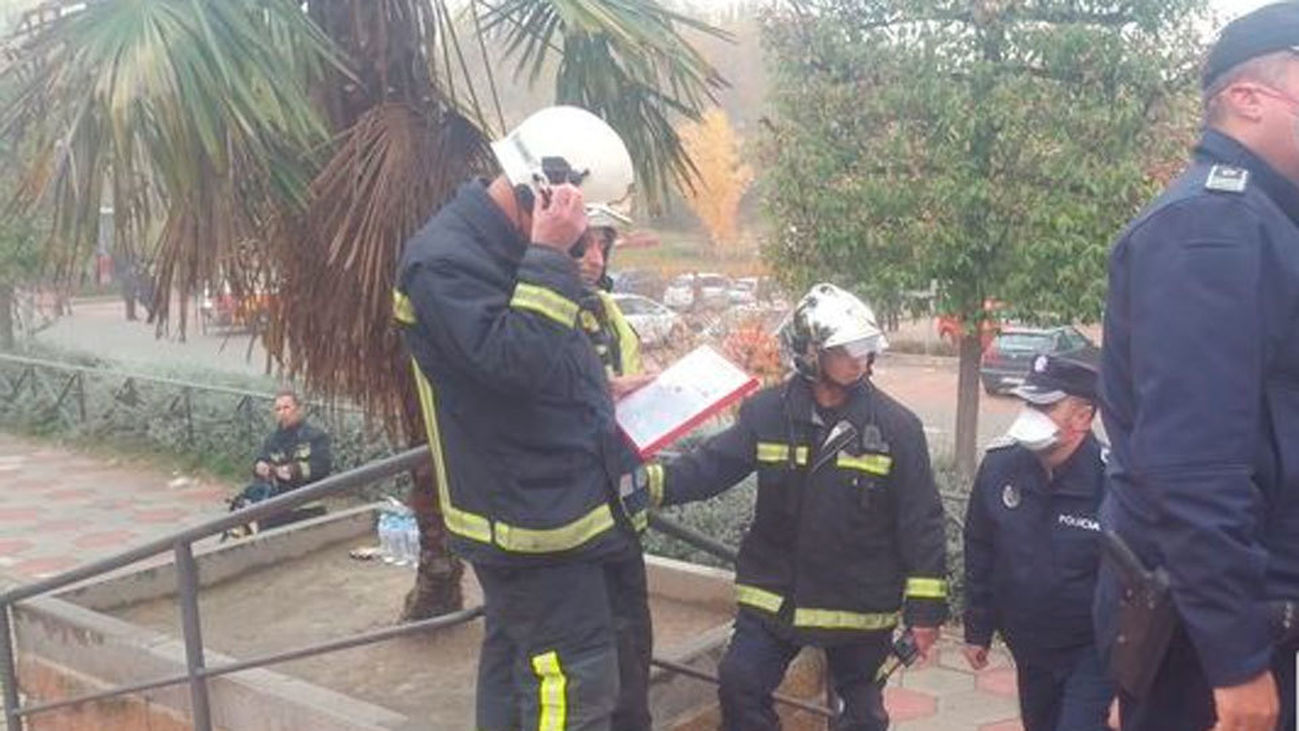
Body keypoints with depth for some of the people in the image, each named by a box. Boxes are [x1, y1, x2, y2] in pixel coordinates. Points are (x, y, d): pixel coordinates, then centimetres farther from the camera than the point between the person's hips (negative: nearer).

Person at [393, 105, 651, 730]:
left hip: (563, 507, 10)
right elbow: (513, 360, -31)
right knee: (575, 679, -7)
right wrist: (549, 258, -28)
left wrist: (604, 392, 12)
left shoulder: (511, 246, 12)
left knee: (516, 664, 19)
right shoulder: (445, 260, -19)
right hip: (528, 519, -10)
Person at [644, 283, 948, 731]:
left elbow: (921, 522, -8)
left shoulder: (896, 426, -11)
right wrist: (652, 481, -26)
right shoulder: (768, 412, -7)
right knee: (740, 684, -6)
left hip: (861, 604, -1)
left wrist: (925, 607, -7)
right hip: (775, 594, 1)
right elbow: (712, 466, -8)